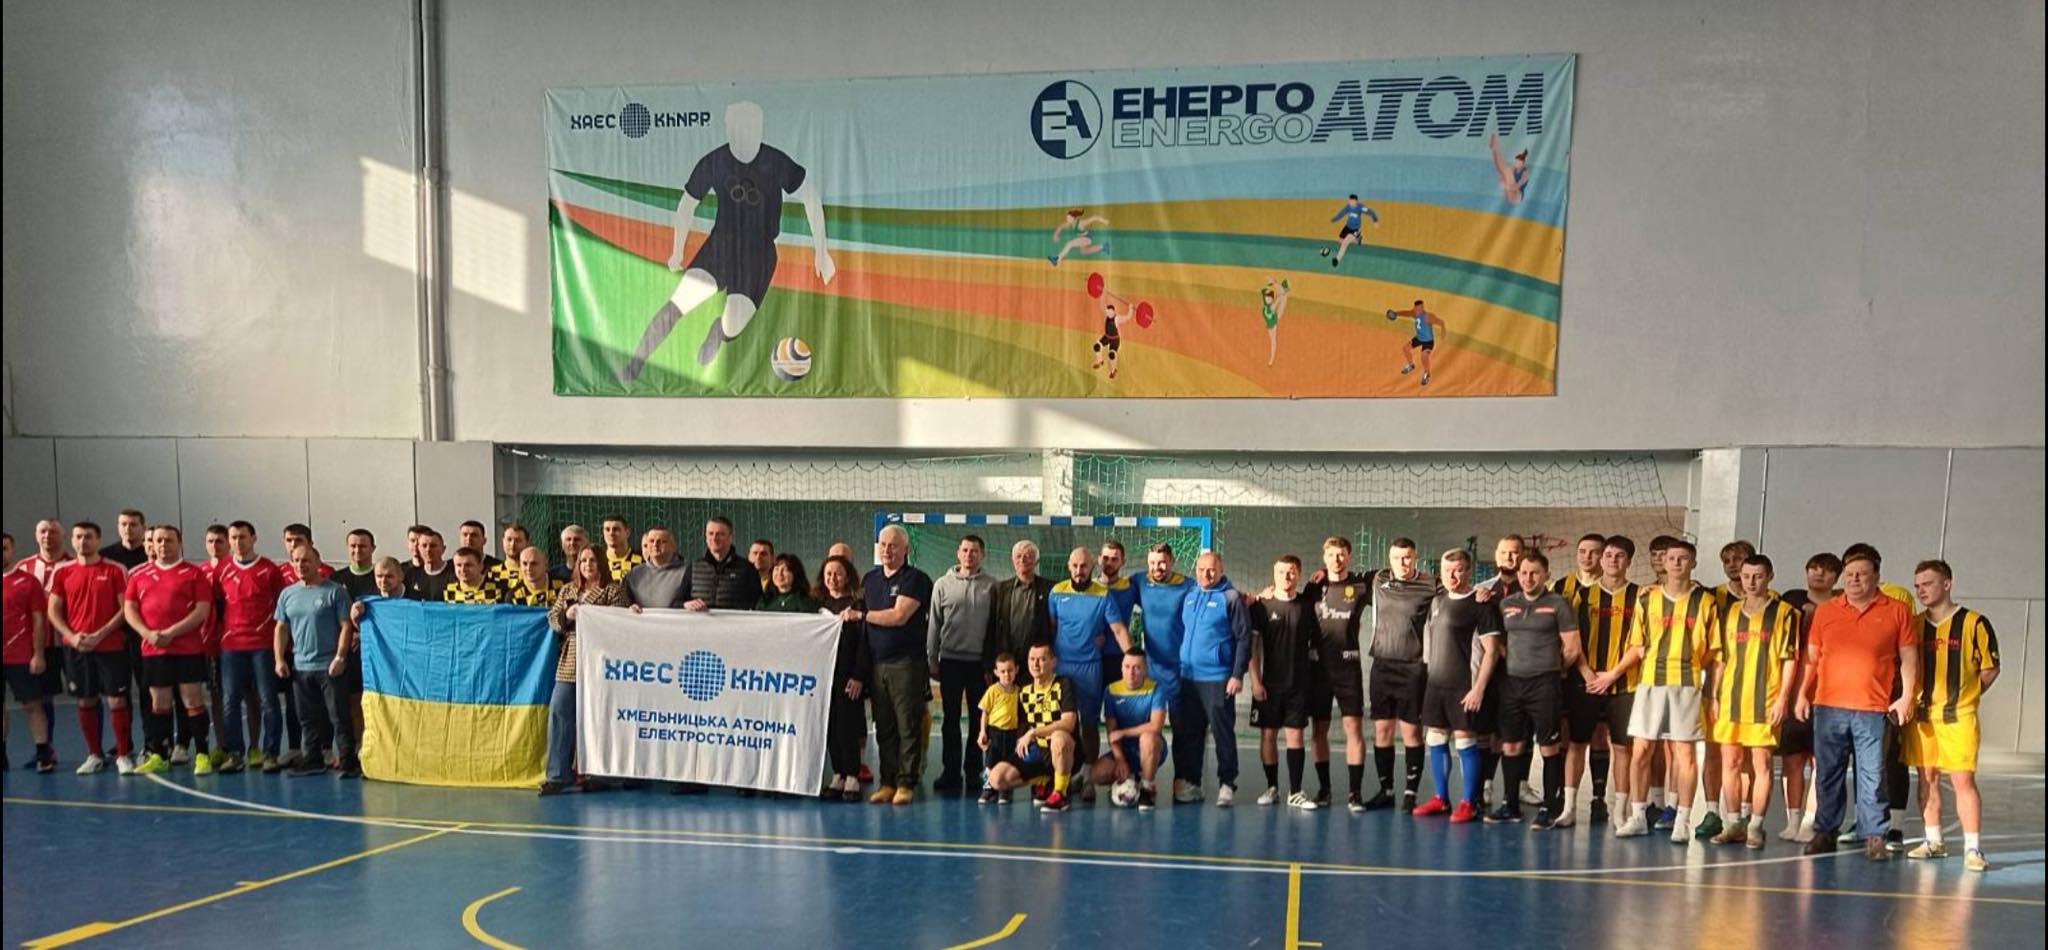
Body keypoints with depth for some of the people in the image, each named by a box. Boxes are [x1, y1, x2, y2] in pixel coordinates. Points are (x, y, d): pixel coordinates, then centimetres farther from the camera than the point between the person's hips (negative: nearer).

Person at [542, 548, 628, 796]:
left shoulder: (614, 590, 2)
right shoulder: (566, 591, 18)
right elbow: (552, 619, 12)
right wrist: (567, 616, -9)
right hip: (569, 662, 4)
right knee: (559, 712, -2)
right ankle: (558, 775, 4)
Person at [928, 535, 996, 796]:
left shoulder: (990, 585, 1)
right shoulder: (943, 584, 4)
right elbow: (933, 624, 7)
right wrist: (932, 659, 3)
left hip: (980, 662, -1)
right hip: (951, 660, 1)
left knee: (978, 720, 4)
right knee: (951, 719, 5)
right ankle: (951, 773, 10)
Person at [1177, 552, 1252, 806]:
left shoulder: (1231, 598, -5)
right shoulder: (1188, 596, 11)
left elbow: (1244, 638, -9)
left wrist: (1238, 675, -14)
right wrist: (1177, 666, 12)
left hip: (1218, 679, -6)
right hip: (1188, 677, 6)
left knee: (1223, 732, -1)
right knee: (1191, 733, 11)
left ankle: (1227, 784, 7)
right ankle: (1192, 782, 20)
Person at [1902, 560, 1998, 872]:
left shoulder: (1974, 623, -3)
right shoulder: (1914, 624, 9)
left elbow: (1990, 669, 1)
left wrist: (1963, 696, 3)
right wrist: (1913, 698, 6)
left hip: (1958, 716, -4)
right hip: (1921, 714, 4)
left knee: (1963, 779, -7)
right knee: (1927, 778, 9)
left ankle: (1973, 848, -2)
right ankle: (1934, 842, 19)